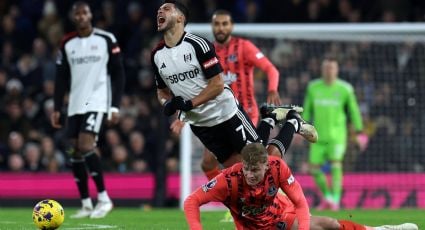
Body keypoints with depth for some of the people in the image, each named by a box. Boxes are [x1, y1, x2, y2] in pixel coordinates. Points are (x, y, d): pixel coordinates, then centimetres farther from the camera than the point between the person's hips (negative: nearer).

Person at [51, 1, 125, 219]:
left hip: (97, 102, -5)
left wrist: (115, 106, -5)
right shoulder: (67, 44, 8)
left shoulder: (106, 40, -2)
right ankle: (86, 204, 9)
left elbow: (118, 74, 0)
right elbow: (61, 78, 13)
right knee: (75, 152, 1)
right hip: (75, 105, 5)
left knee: (86, 146, -20)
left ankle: (104, 198, -10)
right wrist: (57, 108, 6)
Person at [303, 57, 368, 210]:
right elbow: (307, 110, 14)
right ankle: (327, 197, 21)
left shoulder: (344, 89, -3)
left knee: (336, 164, -19)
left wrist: (359, 133, 4)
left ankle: (335, 199, -13)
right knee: (314, 169, 0)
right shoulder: (313, 87, 4)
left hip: (337, 134, -3)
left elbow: (353, 110, 5)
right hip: (319, 135, 3)